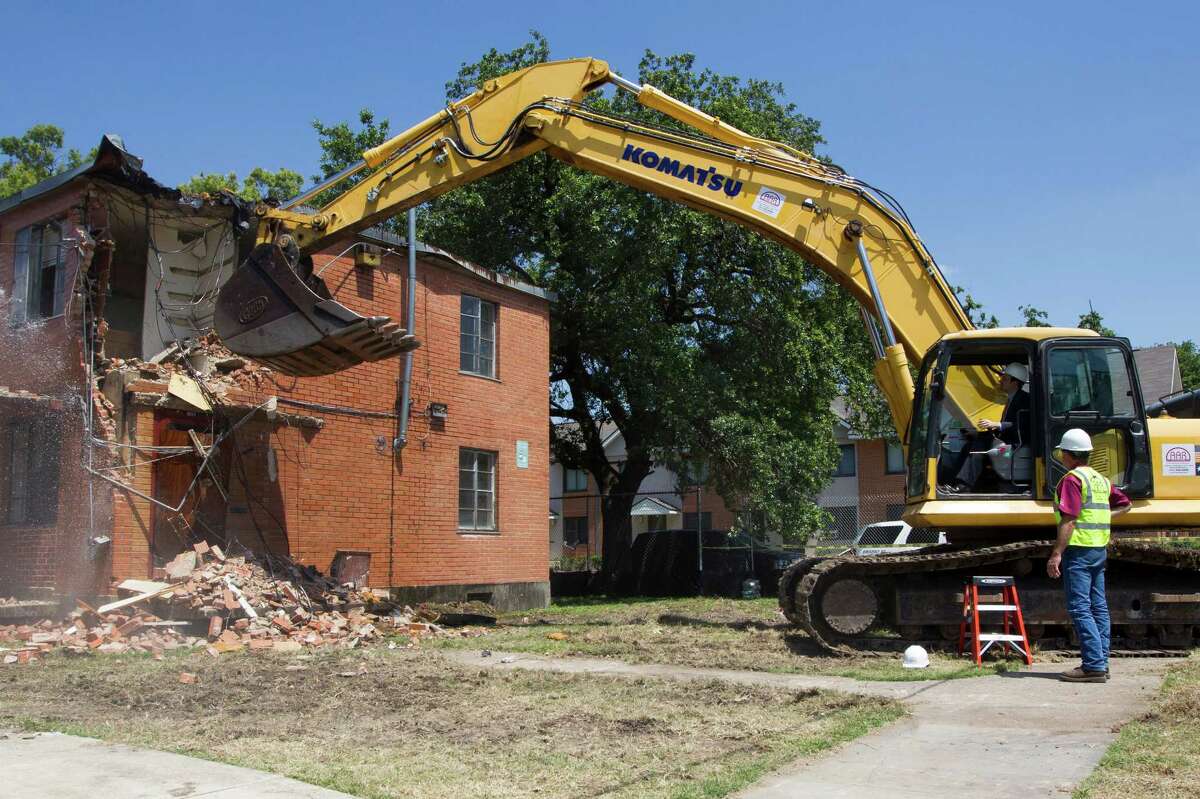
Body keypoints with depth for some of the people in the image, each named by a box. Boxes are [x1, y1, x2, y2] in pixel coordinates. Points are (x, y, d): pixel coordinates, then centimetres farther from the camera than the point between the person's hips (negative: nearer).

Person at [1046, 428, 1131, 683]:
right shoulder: (1101, 479, 14)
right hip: (1100, 548, 9)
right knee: (1098, 607, 11)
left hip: (1079, 549, -9)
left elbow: (1069, 520, -20)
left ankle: (1094, 665, -11)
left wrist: (1056, 554, -21)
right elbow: (1124, 504, 27)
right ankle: (1100, 663, 15)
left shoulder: (1072, 479, -12)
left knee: (1079, 608, -8)